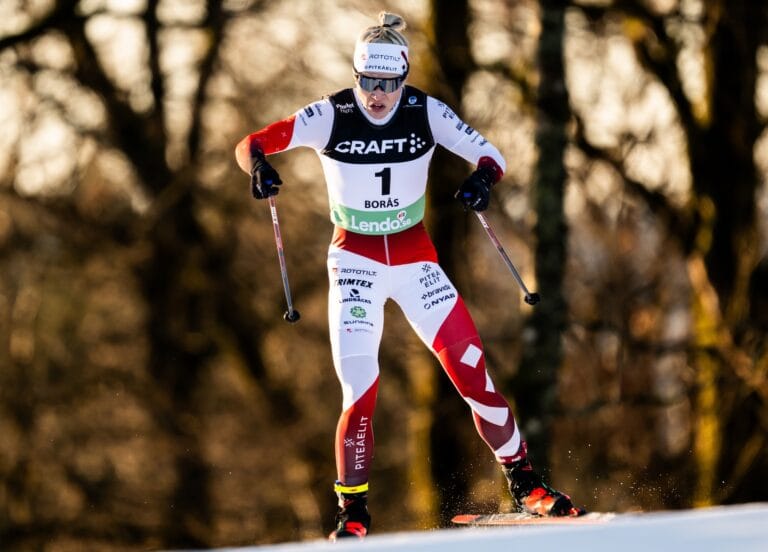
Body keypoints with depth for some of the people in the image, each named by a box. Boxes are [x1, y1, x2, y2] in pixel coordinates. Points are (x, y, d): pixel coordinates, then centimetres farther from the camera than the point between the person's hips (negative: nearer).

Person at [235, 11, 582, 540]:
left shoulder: (426, 113, -10)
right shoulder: (331, 116, -14)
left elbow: (488, 154, -6)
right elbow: (252, 143, -13)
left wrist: (483, 178, -30)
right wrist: (259, 164, -37)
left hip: (415, 256, 2)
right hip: (355, 258, -2)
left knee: (472, 369, -6)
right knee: (360, 390, -14)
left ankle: (525, 485, 9)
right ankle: (353, 514, -2)